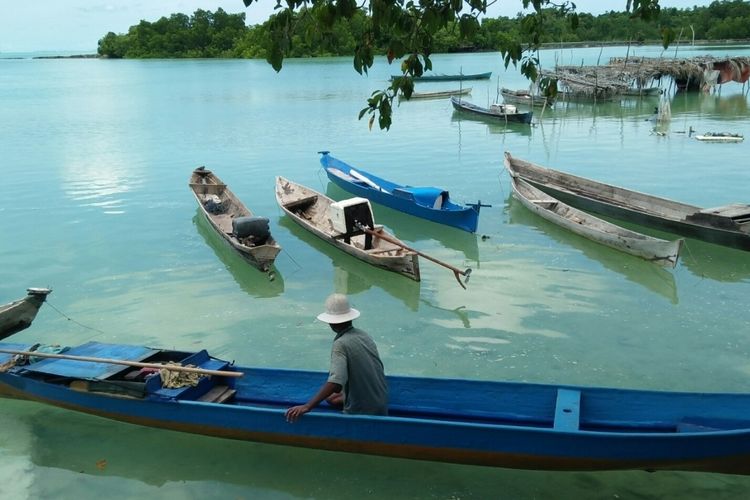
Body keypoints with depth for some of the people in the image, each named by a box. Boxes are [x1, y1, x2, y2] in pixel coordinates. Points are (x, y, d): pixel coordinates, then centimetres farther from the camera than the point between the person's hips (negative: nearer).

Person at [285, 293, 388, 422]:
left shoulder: (341, 344, -21)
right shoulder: (364, 335, 2)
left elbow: (335, 382, -34)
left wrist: (307, 407, -36)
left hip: (361, 412, -8)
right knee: (331, 397, 22)